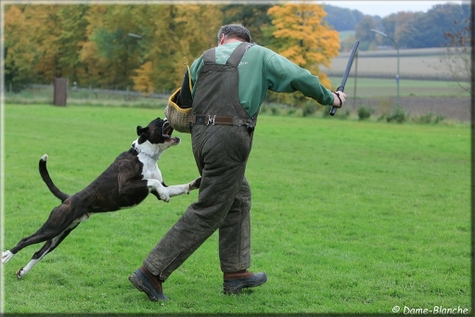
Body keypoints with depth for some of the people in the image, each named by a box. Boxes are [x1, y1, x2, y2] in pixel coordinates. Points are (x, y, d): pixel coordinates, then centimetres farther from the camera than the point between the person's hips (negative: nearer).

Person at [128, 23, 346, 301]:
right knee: (207, 213, -2)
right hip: (230, 138, -6)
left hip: (200, 135, 6)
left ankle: (236, 272, 22)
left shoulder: (206, 57, 17)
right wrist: (330, 98, 19)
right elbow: (300, 78, 6)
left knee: (239, 198, 21)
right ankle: (153, 272, -6)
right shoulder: (259, 55, 8)